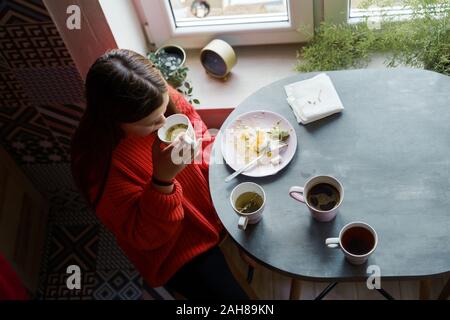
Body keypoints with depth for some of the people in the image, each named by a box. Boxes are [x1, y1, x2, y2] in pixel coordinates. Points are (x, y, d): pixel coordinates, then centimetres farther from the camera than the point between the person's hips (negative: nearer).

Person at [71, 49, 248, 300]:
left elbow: (198, 132, 2)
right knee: (230, 292, -12)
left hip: (211, 198, 6)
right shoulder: (101, 165, -33)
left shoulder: (161, 96, -19)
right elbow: (146, 236, -25)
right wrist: (162, 180, -42)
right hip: (176, 247, -5)